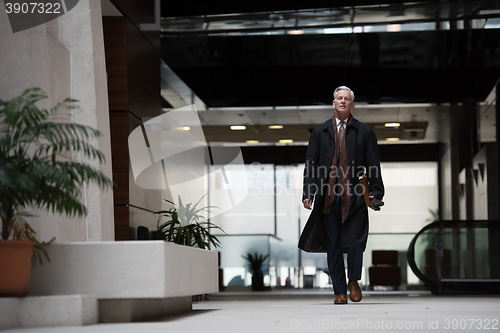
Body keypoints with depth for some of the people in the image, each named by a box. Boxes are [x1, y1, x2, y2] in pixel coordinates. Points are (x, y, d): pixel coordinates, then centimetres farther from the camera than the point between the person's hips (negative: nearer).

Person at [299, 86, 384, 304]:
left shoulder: (364, 132, 10)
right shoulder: (320, 132, 14)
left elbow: (374, 165, 8)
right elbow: (311, 164, 11)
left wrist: (377, 193, 0)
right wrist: (308, 193, 2)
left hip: (354, 197, -2)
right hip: (328, 197, 2)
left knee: (354, 241, -11)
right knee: (333, 245, 2)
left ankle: (354, 281, 14)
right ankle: (340, 292, 11)